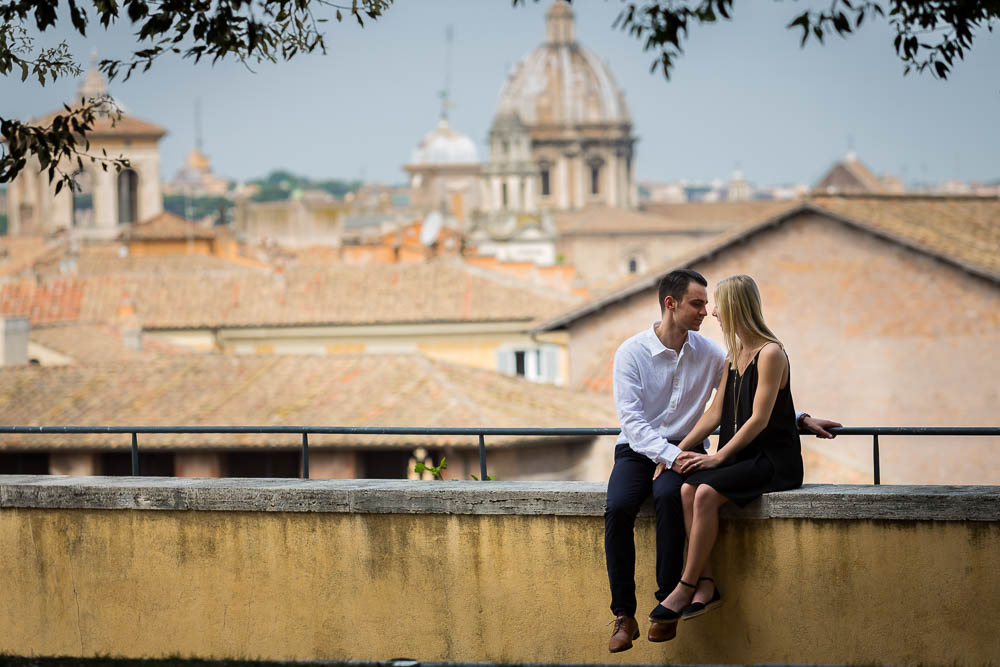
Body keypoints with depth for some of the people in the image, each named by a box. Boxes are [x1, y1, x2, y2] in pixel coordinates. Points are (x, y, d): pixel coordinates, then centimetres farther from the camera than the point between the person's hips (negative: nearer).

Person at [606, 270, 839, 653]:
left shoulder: (709, 355, 5)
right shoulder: (631, 353, -4)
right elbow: (632, 420, -12)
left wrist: (801, 419, 4)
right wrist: (670, 456, -25)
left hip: (684, 449, 1)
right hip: (638, 449, -1)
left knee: (669, 496, -34)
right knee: (618, 508, -31)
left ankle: (667, 604, -27)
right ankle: (624, 616, -22)